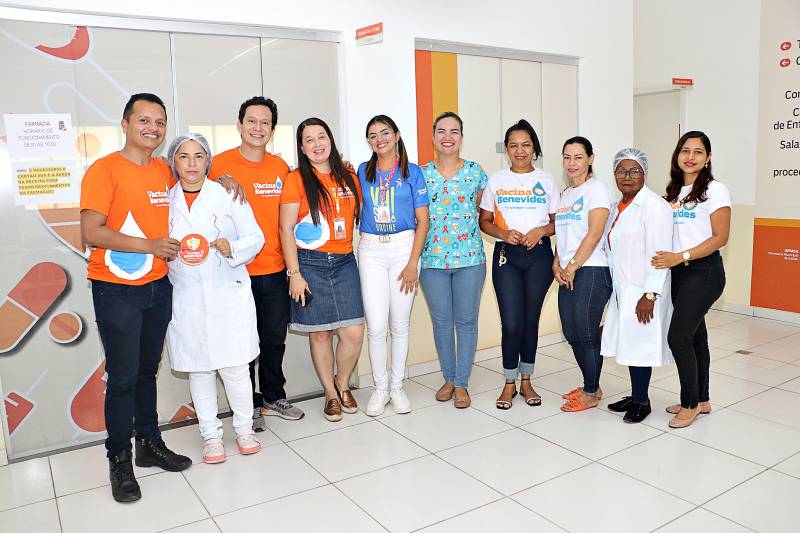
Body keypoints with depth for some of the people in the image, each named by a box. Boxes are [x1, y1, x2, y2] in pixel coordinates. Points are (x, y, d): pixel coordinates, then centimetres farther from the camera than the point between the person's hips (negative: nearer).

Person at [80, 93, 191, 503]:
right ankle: (119, 460, 15)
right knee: (122, 377, 1)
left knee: (148, 370, 15)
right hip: (116, 289, -5)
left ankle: (149, 444, 28)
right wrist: (149, 246, -19)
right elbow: (91, 233, -15)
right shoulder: (104, 169, -9)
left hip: (158, 285, 5)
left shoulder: (166, 171, 9)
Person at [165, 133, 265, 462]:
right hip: (186, 297, 2)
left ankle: (244, 428, 21)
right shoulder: (165, 200, 7)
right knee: (198, 369, 8)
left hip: (228, 294, -1)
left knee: (234, 367, 1)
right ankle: (211, 435, 23)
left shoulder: (228, 195, 3)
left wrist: (232, 247, -17)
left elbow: (255, 237, 2)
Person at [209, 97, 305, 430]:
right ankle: (249, 405, 26)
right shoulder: (220, 164, -7)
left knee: (275, 340, 16)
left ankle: (274, 397, 34)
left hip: (275, 271, 4)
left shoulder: (280, 167, 7)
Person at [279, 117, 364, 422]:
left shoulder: (349, 179, 11)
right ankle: (331, 394, 23)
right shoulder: (296, 180, -2)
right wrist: (294, 273, -10)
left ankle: (343, 384, 24)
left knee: (354, 333, -3)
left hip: (344, 262, 3)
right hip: (309, 263, -3)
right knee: (320, 333, 3)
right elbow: (286, 229, -5)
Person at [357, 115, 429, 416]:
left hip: (404, 247, -1)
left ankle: (397, 387, 21)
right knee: (376, 326, -2)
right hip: (371, 250, 1)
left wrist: (412, 263, -9)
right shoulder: (363, 172, 10)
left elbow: (422, 220, -1)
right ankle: (380, 388, 16)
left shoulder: (412, 172, 3)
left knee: (400, 323, 5)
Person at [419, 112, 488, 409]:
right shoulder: (420, 174, 3)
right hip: (432, 259, 1)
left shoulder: (475, 172, 2)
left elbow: (483, 210, 10)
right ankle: (448, 378, 27)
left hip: (470, 257, -1)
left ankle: (461, 383, 19)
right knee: (441, 321, 10)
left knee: (466, 320, 5)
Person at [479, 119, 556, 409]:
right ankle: (509, 383, 14)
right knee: (511, 323, -6)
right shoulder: (495, 180, 6)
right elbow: (484, 221, 7)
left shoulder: (547, 180, 7)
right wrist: (503, 233, -12)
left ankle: (526, 381, 24)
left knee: (531, 320, 8)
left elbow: (558, 221, 8)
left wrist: (541, 231, -12)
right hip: (506, 255, -1)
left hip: (539, 255, 1)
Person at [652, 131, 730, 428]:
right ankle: (701, 400, 24)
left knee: (678, 337, -9)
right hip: (679, 272, 6)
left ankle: (691, 403, 7)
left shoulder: (714, 190, -7)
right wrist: (666, 257, -1)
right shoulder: (674, 192, 12)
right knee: (695, 337, 13)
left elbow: (720, 237, -12)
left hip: (704, 270, -6)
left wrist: (680, 257, -19)